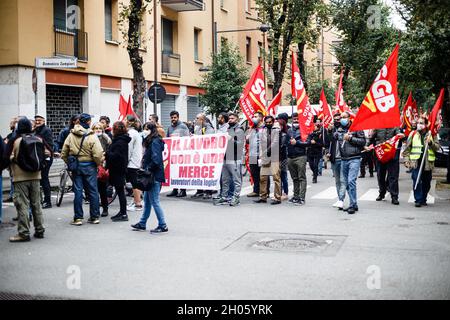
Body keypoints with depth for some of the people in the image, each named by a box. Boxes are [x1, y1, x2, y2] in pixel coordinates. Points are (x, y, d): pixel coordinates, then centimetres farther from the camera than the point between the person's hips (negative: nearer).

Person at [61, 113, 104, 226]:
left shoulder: (71, 136, 1)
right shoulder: (92, 136, -12)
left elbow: (64, 154, 4)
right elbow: (98, 155, -18)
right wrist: (99, 163, 1)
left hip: (76, 167, 3)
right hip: (89, 166, -3)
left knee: (78, 191, 6)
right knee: (93, 191, 7)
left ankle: (78, 218, 7)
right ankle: (94, 217, 12)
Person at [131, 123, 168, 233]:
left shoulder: (155, 142, -16)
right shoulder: (152, 141, 14)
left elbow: (156, 160, -23)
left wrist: (148, 169, -14)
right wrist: (145, 168, 7)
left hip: (154, 175, -10)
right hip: (151, 175, 10)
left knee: (154, 201, -5)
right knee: (147, 200, 16)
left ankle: (163, 226, 2)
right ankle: (142, 224, 26)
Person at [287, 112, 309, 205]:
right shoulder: (289, 131, 18)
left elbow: (307, 142, -8)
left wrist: (296, 142, -10)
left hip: (300, 157, -5)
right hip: (290, 157, 6)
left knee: (302, 178, -6)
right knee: (294, 178, 11)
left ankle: (302, 198, -8)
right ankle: (296, 196, 18)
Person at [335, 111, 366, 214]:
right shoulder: (339, 130, 15)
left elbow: (363, 141, -5)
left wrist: (350, 138, -11)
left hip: (354, 159, -6)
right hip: (343, 160, 6)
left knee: (351, 181, -16)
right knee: (346, 182, 8)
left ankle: (353, 205, -9)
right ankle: (354, 205, 19)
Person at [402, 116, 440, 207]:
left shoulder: (432, 134, 7)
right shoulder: (413, 134, 6)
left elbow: (437, 147, 5)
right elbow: (407, 148, 8)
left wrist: (431, 143, -13)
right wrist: (406, 160, 1)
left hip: (428, 162, 1)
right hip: (416, 162, -1)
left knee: (426, 182, 7)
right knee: (416, 181, -9)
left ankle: (423, 199, 20)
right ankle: (418, 200, -3)